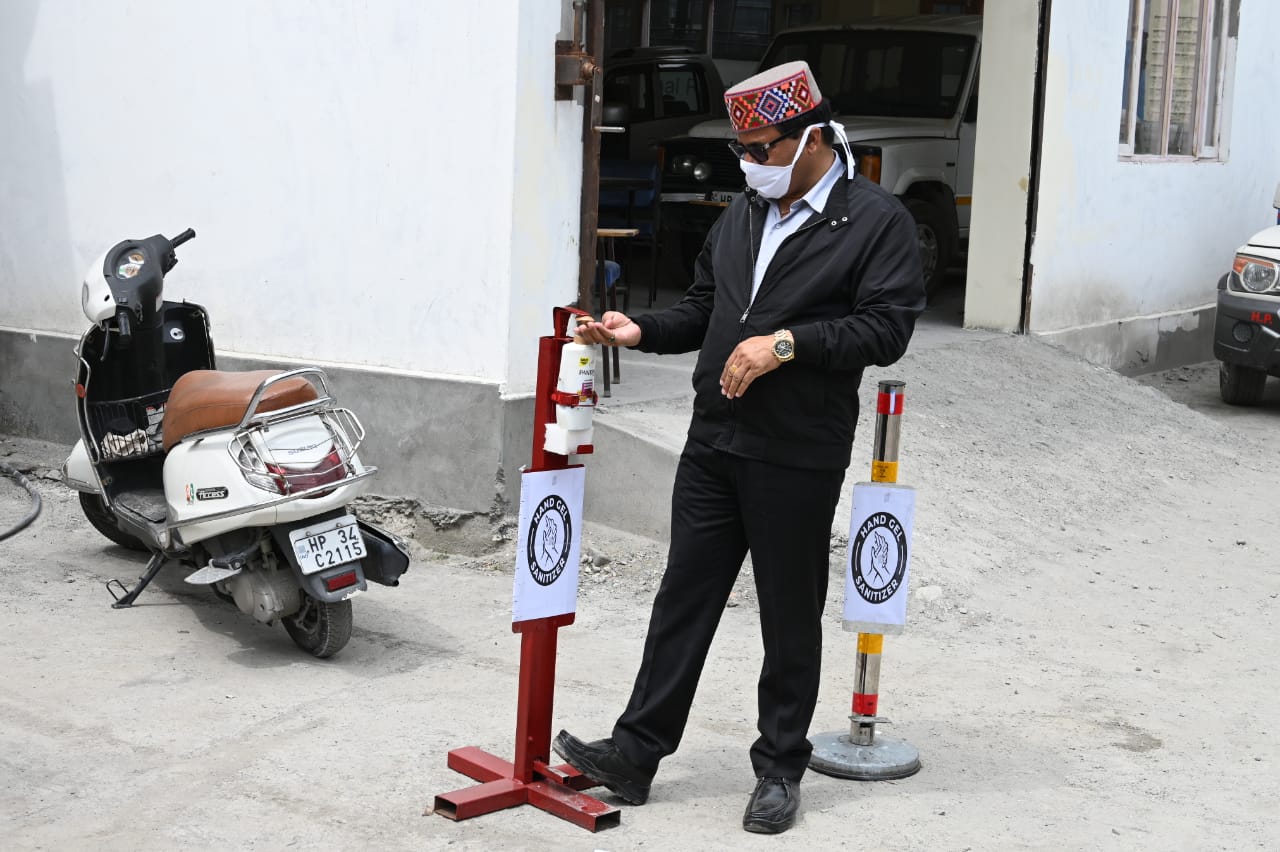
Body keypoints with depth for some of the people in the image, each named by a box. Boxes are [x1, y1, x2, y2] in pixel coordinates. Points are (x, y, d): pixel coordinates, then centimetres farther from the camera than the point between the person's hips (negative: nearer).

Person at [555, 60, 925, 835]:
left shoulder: (877, 220, -7)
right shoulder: (743, 214, 14)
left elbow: (887, 328, -14)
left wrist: (787, 344, -20)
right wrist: (643, 331, 4)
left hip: (798, 459, -6)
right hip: (713, 444, 6)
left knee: (790, 619, 6)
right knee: (684, 600, 9)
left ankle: (780, 769, 20)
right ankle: (637, 753, 16)